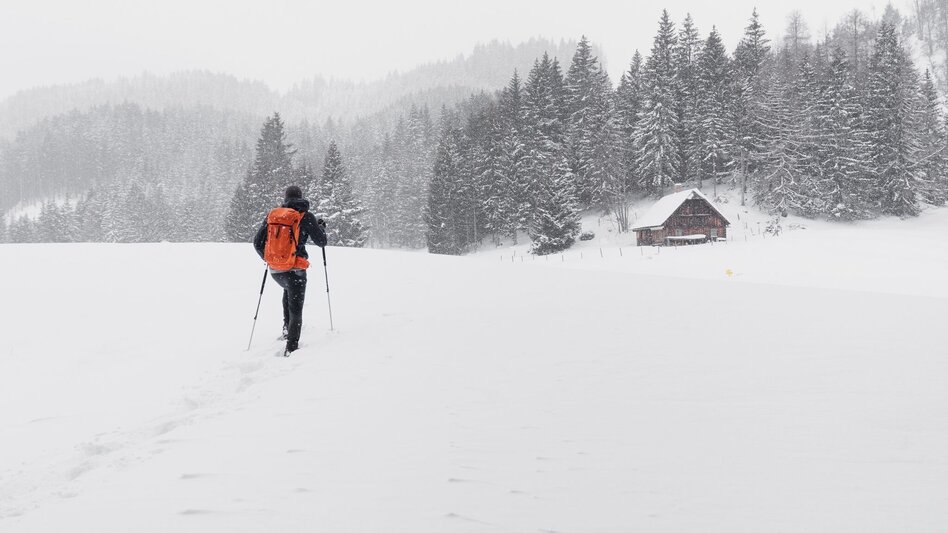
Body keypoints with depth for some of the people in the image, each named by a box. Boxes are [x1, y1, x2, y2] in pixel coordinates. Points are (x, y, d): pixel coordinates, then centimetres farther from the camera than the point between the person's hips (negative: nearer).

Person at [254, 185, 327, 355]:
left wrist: (267, 258, 26)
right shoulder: (306, 216, -6)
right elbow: (321, 242, -1)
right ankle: (292, 346, -3)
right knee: (296, 310, 6)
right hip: (295, 270, -4)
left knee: (288, 289, 36)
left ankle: (287, 327, 31)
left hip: (275, 270, 4)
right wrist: (322, 227, 19)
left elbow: (257, 243, 8)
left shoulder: (272, 214, 5)